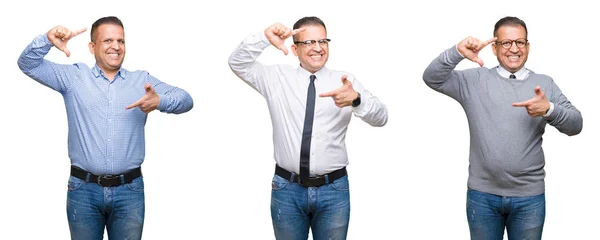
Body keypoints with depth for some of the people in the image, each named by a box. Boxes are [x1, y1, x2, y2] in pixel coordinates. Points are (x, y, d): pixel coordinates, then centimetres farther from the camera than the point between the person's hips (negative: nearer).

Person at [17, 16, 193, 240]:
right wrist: (47, 40, -19)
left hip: (129, 190, 1)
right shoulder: (74, 76, 7)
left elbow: (185, 99, 1)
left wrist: (159, 101, -22)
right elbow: (28, 64, 2)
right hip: (83, 189, 0)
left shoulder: (142, 80, 8)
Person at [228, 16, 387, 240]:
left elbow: (380, 117, -9)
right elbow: (238, 64, -2)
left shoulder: (345, 81, 1)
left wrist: (356, 99, -32)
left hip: (333, 189, 0)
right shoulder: (278, 77, 6)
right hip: (287, 189, 1)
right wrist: (264, 38, -19)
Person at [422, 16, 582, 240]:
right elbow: (432, 78, -8)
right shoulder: (475, 80, 2)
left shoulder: (545, 84, 5)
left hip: (529, 197, 1)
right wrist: (457, 52, -26)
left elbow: (575, 125, -1)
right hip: (482, 195, -1)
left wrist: (549, 109, -23)